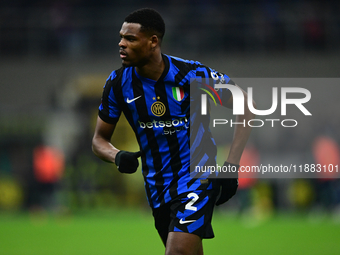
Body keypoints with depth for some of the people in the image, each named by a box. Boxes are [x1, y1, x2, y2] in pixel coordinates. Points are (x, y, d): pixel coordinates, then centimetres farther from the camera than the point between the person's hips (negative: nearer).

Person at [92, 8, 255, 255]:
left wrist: (231, 164, -14)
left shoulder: (192, 74, -18)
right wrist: (118, 156, -19)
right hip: (157, 186, 5)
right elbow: (100, 139, 6)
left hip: (197, 177, -5)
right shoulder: (118, 83, -6)